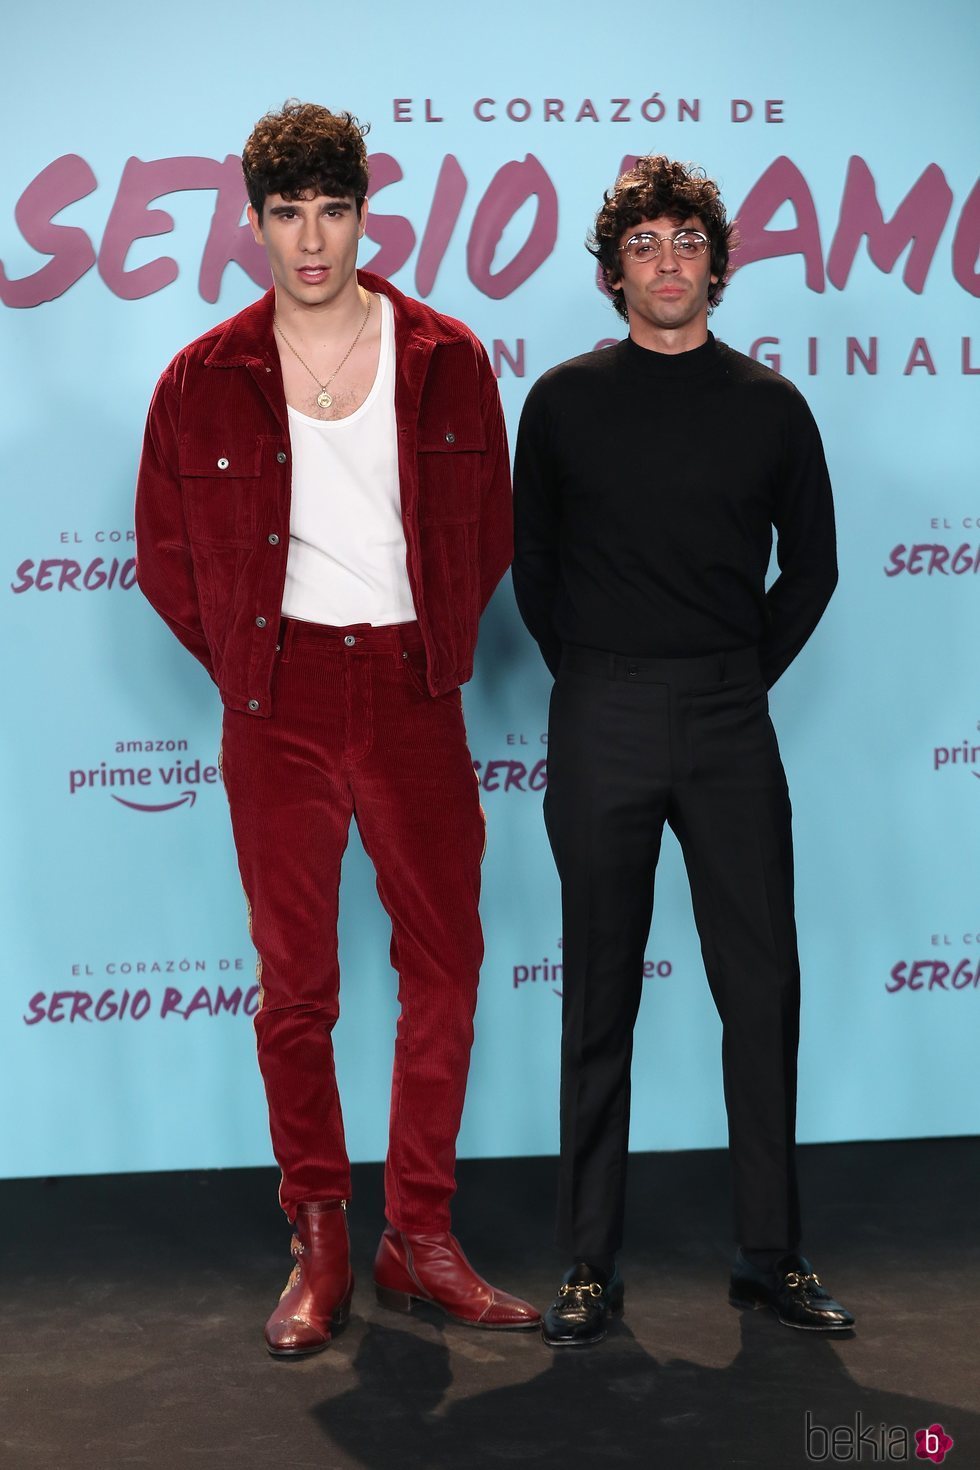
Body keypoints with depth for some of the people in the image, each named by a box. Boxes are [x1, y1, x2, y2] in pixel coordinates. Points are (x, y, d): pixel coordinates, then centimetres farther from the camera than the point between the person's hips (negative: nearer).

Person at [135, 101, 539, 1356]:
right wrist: (248, 667, 6)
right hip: (280, 708, -1)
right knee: (295, 982, 4)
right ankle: (319, 1247, 17)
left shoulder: (448, 362, 2)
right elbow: (165, 559, 9)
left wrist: (441, 649, 7)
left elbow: (491, 533, 12)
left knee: (445, 968, 3)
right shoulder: (203, 382, 0)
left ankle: (421, 1240, 16)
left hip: (414, 696, 1)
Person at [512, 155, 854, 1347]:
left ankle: (771, 1252, 13)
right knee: (600, 993, 4)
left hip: (730, 725, 1)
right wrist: (585, 672, 8)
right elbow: (530, 561, 13)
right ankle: (589, 1265, 11)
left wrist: (750, 673, 8)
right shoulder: (565, 401, 5)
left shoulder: (769, 407, 7)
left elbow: (810, 565, 14)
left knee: (762, 987, 1)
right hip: (601, 724, -1)